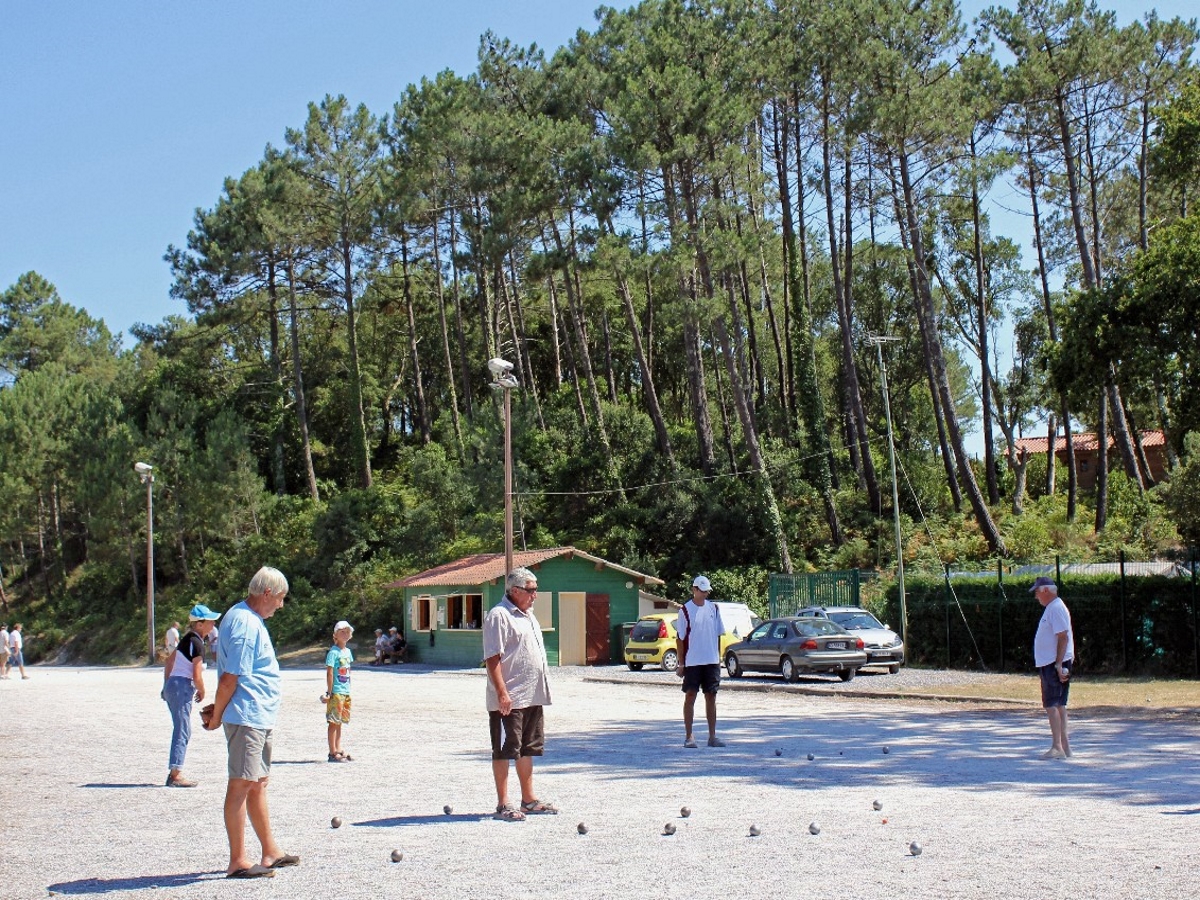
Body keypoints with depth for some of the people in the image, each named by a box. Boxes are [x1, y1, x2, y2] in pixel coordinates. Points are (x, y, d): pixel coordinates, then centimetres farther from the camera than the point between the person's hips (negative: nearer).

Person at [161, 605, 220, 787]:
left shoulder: (187, 639, 13)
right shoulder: (197, 643, -15)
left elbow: (169, 661, 20)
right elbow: (197, 676, -17)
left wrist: (167, 685, 24)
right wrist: (202, 693, 0)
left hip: (172, 685, 9)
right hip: (182, 688, -9)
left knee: (182, 731, 14)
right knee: (182, 732, -5)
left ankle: (174, 772, 18)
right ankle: (175, 774, -5)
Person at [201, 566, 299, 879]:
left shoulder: (249, 619, 15)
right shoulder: (246, 624, -18)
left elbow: (227, 673, 20)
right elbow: (230, 677, -20)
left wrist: (217, 710, 15)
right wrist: (216, 716, -9)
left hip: (260, 718, 10)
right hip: (246, 717, -10)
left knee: (258, 784, 15)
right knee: (241, 784, -5)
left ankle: (270, 853, 23)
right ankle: (237, 861, -1)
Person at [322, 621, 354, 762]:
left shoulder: (348, 651, 12)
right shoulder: (333, 652, -12)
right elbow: (329, 673, -14)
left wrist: (348, 689, 16)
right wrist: (329, 692, -17)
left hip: (345, 692, 8)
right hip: (336, 692, -8)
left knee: (340, 721, 13)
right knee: (334, 722, -4)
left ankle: (338, 749, 19)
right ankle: (333, 753, -1)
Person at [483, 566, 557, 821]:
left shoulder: (528, 615, 17)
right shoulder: (499, 615, -12)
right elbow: (492, 658, -18)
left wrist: (543, 691, 22)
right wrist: (502, 693, -24)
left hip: (533, 697, 9)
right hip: (508, 700, -9)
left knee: (528, 749, 15)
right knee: (504, 751, -2)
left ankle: (529, 799, 23)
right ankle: (503, 804, 3)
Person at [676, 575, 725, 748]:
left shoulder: (713, 608, 8)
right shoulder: (685, 610, -5)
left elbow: (718, 635, 14)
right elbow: (680, 638, -4)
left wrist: (719, 658, 10)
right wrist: (681, 663, -6)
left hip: (712, 661, 4)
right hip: (692, 661, -4)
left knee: (711, 696, 7)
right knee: (690, 696, 0)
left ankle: (712, 736, 13)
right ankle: (689, 736, 6)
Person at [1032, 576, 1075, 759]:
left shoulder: (1056, 608, -14)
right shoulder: (1051, 608, 17)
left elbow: (1063, 637, -21)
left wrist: (1059, 664, -24)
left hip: (1054, 664, -11)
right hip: (1050, 663, 11)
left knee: (1051, 704, -11)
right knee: (1058, 704, 12)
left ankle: (1057, 747, -12)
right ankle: (1064, 745, 17)